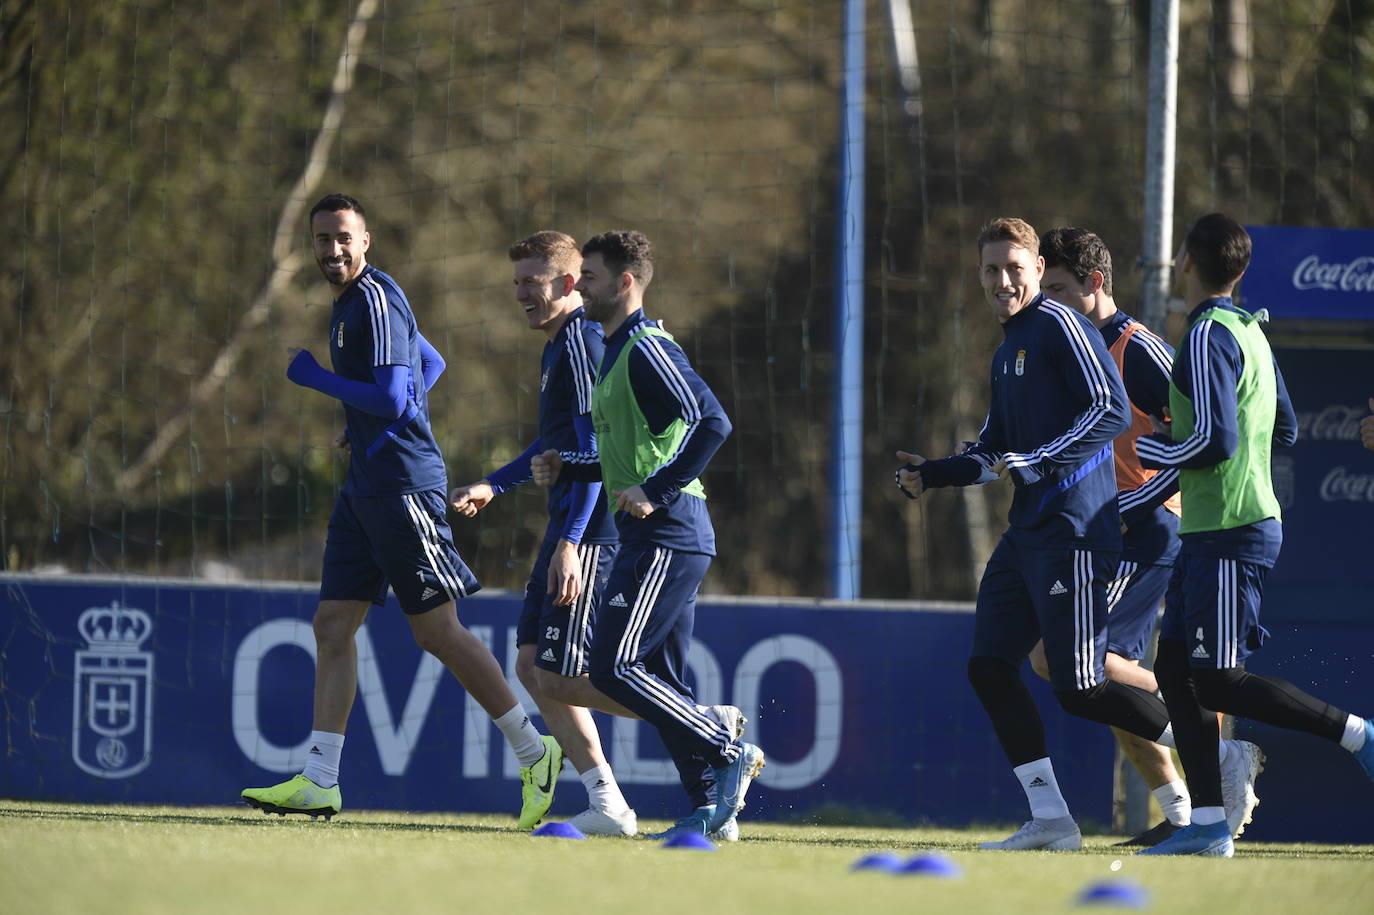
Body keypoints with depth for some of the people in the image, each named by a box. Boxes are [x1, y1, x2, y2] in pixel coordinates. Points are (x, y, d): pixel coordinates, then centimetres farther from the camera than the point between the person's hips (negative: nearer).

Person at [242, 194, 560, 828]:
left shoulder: (376, 299, -13)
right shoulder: (349, 303, 17)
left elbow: (392, 400, -22)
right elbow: (432, 364, 30)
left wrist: (316, 378, -11)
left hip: (404, 482, -10)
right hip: (366, 485, 10)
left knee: (436, 630, -7)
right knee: (333, 624, 3)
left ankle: (534, 754, 3)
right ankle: (319, 781, 1)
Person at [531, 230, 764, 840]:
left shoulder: (647, 349, -11)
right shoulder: (616, 354, 20)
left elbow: (711, 422, -23)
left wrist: (656, 491, -23)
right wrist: (564, 469, 16)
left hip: (666, 536, -10)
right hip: (653, 539, 10)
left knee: (614, 668, -12)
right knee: (662, 683, 8)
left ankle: (729, 754, -5)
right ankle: (710, 805, 8)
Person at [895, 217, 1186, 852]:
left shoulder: (1059, 325, -9)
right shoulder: (1008, 350, 20)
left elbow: (1112, 410, -20)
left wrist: (1037, 461, -25)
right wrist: (929, 474, 15)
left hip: (1072, 531, -10)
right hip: (1026, 532, 10)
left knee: (1079, 691, -10)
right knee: (989, 665, 2)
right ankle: (1050, 820, 4)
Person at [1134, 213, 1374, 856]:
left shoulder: (1208, 336, -15)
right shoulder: (1251, 333, 15)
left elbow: (1215, 441, -23)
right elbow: (1285, 430, 22)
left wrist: (1143, 448, -8)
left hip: (1231, 534, -10)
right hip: (1210, 534, 10)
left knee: (1217, 681, -9)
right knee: (1175, 668, 8)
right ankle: (1208, 825, 6)